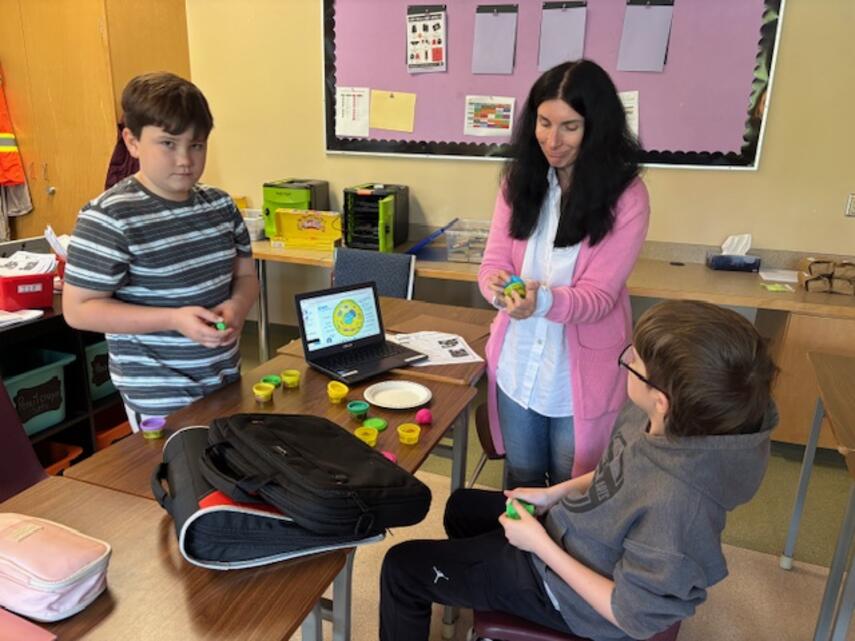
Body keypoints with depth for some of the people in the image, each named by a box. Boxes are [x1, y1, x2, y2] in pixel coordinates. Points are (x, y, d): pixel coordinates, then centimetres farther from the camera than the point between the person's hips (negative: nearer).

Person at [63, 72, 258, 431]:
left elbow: (245, 275, 10)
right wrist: (173, 319, -24)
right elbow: (78, 309, -15)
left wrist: (236, 307, -13)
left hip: (225, 381, 6)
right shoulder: (108, 218, -16)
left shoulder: (220, 205, 3)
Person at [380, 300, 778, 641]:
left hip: (571, 593, -8)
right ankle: (473, 594, 52)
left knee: (403, 567, 2)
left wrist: (542, 546, -24)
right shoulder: (675, 421, -19)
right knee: (462, 507, 28)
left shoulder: (675, 502, -42)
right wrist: (556, 493, -2)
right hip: (572, 531, 8)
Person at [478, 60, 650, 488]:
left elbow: (598, 295, -18)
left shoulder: (626, 196, -15)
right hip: (517, 366, 3)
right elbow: (494, 261, -6)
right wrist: (497, 285, -30)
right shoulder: (520, 180, -3)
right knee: (521, 481, 23)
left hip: (581, 375, -3)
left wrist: (543, 300, -39)